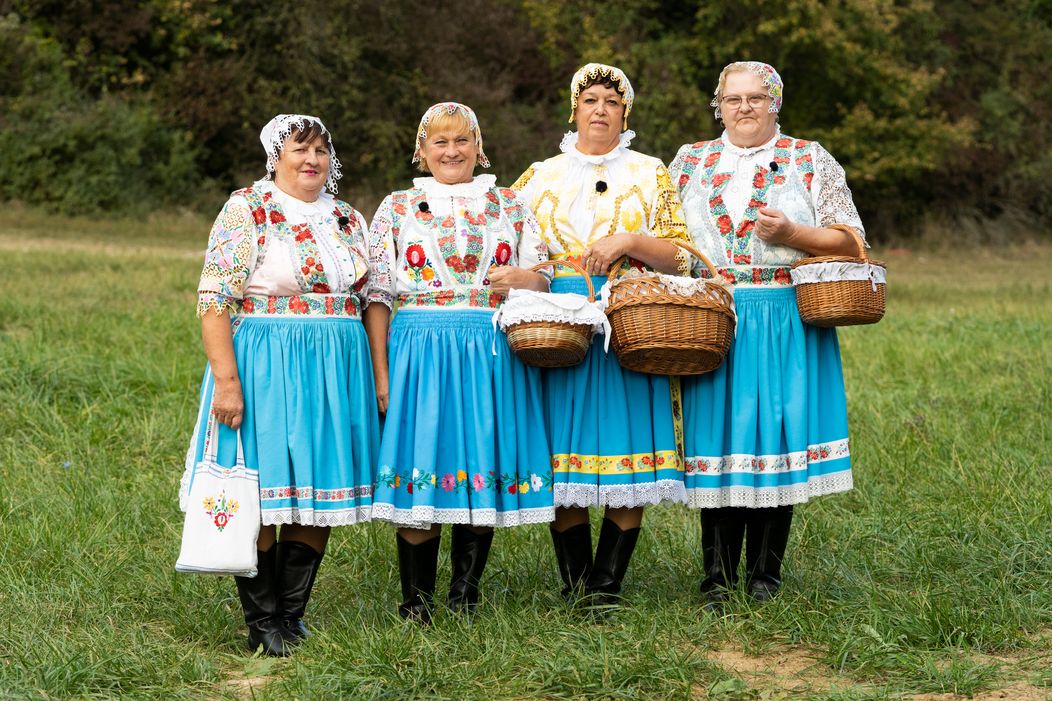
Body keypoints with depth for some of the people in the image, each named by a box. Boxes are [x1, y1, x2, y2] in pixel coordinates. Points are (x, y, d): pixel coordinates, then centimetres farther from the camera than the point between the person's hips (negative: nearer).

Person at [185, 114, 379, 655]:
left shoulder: (348, 220, 13)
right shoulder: (248, 210, -5)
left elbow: (367, 302, 18)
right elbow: (214, 301, -10)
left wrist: (374, 380, 11)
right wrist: (226, 381, -18)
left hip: (337, 369, 6)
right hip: (263, 366, -6)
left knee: (320, 493, 6)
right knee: (261, 492, -3)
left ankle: (292, 616, 16)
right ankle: (262, 624, 7)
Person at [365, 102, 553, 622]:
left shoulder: (509, 207, 13)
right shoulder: (397, 208, 8)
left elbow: (543, 282, 14)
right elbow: (377, 298, 5)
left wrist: (523, 279, -10)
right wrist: (381, 375, -3)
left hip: (493, 358, 2)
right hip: (421, 354, -2)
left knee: (485, 472, 2)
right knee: (421, 471, -5)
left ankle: (465, 600, 15)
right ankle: (416, 605, 6)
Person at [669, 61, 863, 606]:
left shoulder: (810, 162, 7)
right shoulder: (690, 162, 14)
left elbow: (850, 243, 3)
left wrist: (791, 234, -12)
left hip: (788, 325, -1)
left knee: (777, 436, -3)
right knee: (717, 436, -2)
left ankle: (765, 575, 6)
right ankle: (718, 577, 5)